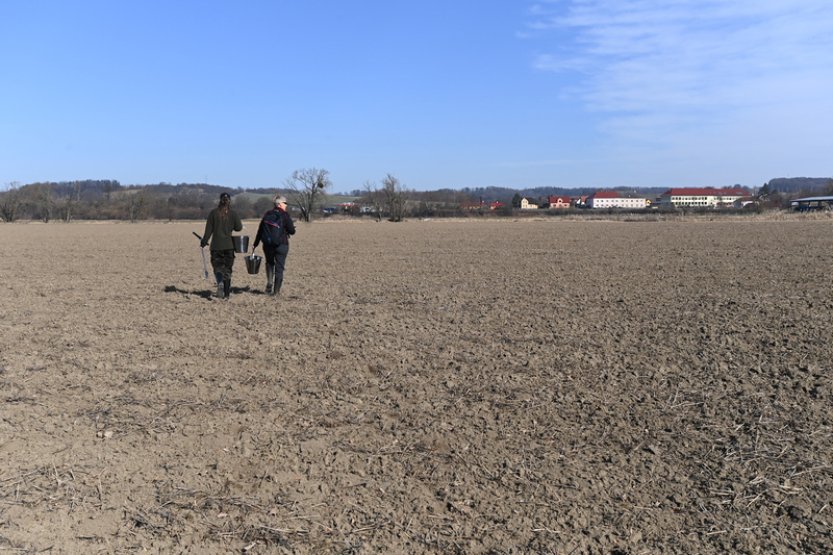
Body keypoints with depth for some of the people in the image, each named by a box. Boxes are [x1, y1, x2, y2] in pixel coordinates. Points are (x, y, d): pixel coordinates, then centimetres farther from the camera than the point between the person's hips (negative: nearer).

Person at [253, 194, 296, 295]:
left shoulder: (267, 215, 7)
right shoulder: (285, 215, -8)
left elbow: (260, 230, 10)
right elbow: (292, 231, -9)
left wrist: (255, 244, 17)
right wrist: (292, 226, 15)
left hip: (267, 245, 4)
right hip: (281, 245, -4)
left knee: (269, 264, 23)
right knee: (279, 267, 5)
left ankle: (269, 286, 9)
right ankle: (276, 290, 6)